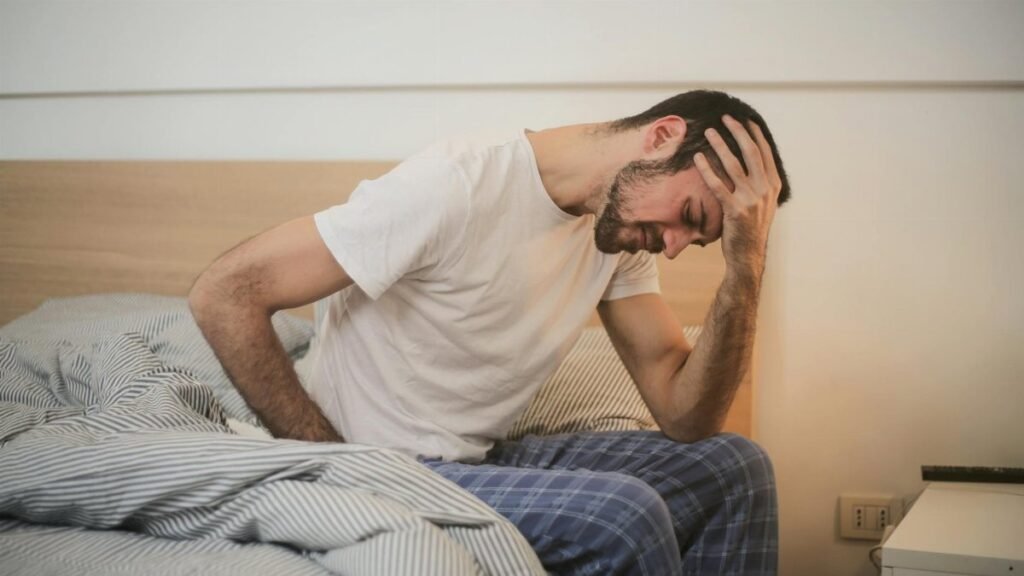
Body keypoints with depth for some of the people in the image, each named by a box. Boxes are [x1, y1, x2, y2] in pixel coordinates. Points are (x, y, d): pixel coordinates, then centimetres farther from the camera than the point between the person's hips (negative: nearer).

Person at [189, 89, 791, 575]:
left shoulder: (622, 224, 1)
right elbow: (224, 294, -21)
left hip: (487, 459, 8)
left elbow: (685, 416, -2)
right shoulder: (456, 186, -22)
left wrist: (747, 264, -15)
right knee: (622, 514, -27)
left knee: (732, 466, 1)